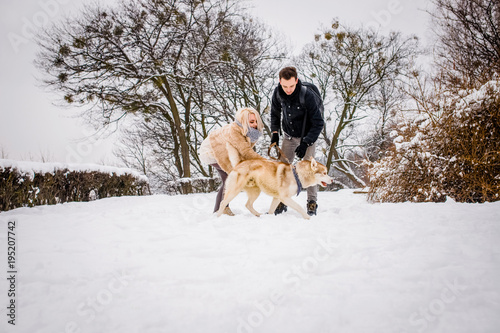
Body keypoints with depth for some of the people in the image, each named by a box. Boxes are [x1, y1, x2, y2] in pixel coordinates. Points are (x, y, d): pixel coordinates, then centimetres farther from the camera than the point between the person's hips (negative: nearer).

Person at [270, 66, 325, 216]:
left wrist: (306, 143, -29)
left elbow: (318, 123, -23)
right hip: (289, 136, 4)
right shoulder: (278, 93, -15)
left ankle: (312, 202, 1)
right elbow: (275, 113, 7)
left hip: (307, 136, -4)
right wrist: (275, 132, -3)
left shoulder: (307, 95, -29)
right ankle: (282, 201, 5)